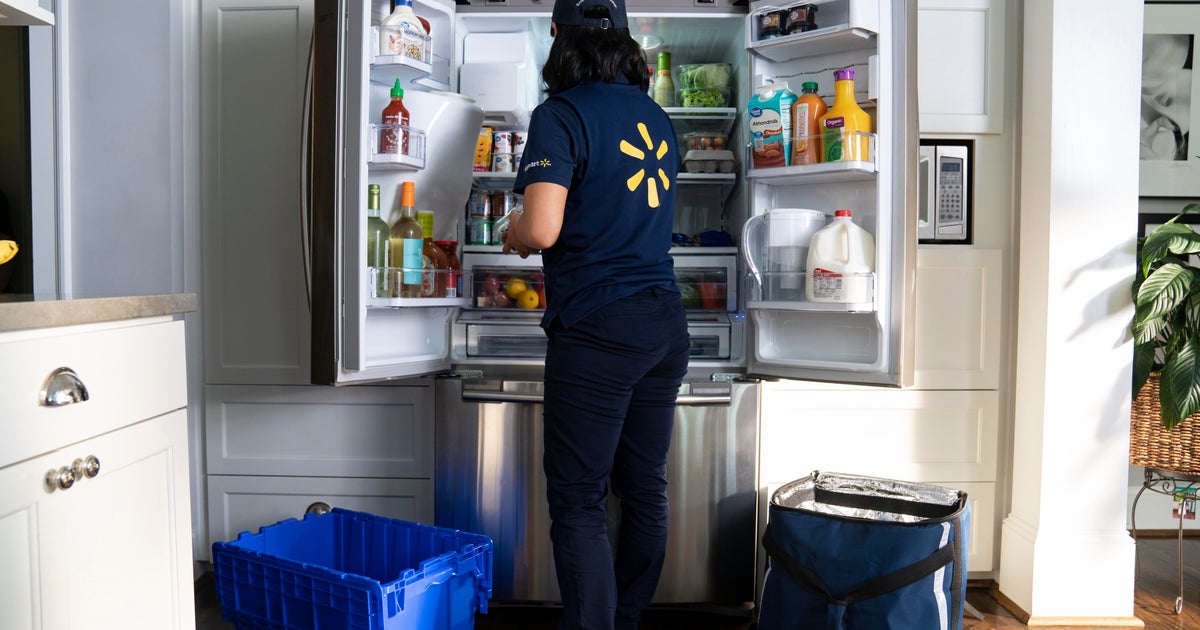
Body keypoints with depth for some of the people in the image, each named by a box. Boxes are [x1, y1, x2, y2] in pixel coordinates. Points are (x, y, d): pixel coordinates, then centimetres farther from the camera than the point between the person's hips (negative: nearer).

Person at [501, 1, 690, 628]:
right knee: (646, 490, 15)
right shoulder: (655, 116, 14)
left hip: (595, 330, -8)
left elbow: (542, 229, -21)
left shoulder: (562, 114, -9)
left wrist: (515, 229, 2)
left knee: (578, 502, 1)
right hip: (665, 324, 8)